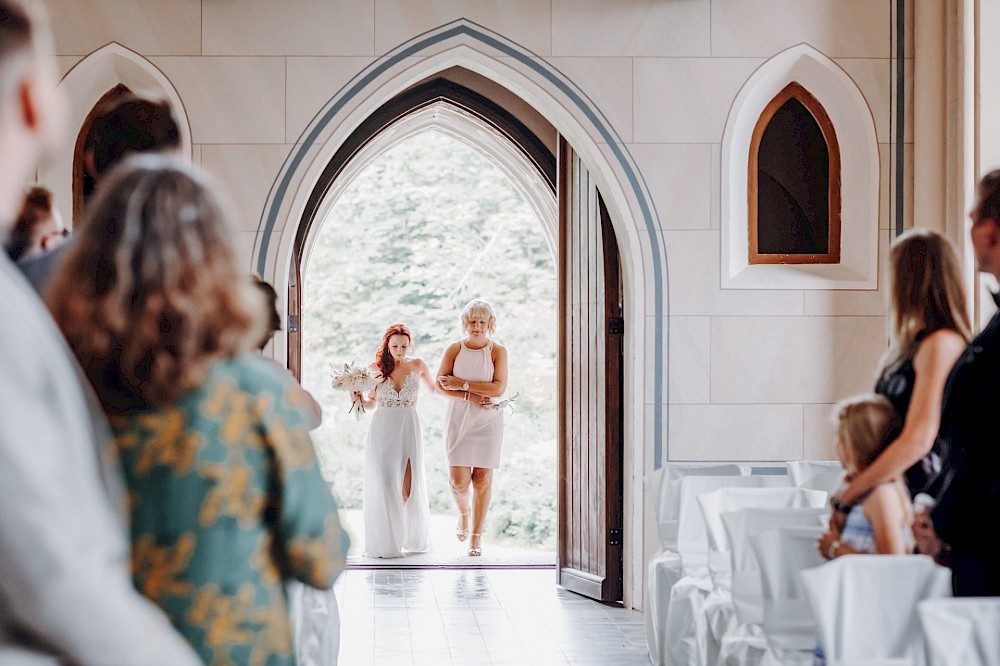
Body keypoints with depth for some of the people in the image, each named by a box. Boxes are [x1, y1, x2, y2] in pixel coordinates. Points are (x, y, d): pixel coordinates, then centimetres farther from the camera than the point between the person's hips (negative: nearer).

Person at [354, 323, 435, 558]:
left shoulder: (417, 366, 2)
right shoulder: (376, 369, 0)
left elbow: (434, 389, 20)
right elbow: (371, 404, 9)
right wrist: (359, 399, -10)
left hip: (409, 431, 1)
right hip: (382, 431, -1)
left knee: (409, 486, 2)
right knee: (383, 486, -4)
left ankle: (412, 537, 24)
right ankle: (384, 544, 4)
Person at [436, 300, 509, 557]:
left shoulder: (498, 351, -2)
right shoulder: (454, 349, 2)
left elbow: (499, 388, -12)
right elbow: (440, 384, -3)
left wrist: (462, 384, -14)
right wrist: (471, 396, -15)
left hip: (488, 421, -1)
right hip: (459, 420, 1)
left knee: (483, 478, -1)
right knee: (459, 481, -6)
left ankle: (476, 537, 11)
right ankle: (463, 512, 29)